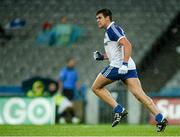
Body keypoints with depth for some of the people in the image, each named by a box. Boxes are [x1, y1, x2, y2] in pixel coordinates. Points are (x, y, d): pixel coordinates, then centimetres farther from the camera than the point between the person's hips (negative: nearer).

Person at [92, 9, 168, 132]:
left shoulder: (112, 29, -7)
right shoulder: (111, 30, 24)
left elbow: (127, 45, -20)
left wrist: (124, 64, -27)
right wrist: (102, 56, 21)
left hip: (117, 66, -9)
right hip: (129, 67, 9)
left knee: (96, 87, 7)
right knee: (140, 94, -2)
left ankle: (119, 110, -3)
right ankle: (160, 118, -16)